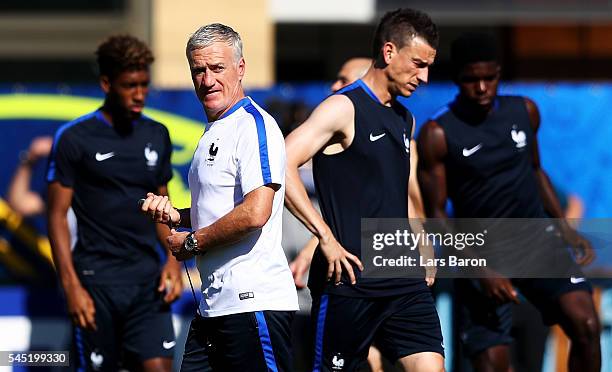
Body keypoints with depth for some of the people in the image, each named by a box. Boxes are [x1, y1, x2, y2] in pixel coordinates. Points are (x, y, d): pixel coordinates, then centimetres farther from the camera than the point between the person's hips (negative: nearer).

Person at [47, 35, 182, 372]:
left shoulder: (156, 136, 11)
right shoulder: (74, 138, -3)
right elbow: (57, 214, -3)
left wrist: (173, 258, 3)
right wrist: (71, 285, -11)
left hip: (148, 280, 3)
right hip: (96, 282, -3)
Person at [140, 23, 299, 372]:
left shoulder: (254, 124, -12)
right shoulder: (213, 133, 19)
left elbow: (254, 213, -23)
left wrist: (191, 242, -11)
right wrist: (174, 214, 11)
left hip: (254, 300, -10)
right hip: (213, 305, 10)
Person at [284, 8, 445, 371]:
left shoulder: (405, 120, 18)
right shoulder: (344, 108, -7)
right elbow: (281, 165, -19)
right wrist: (326, 238, -22)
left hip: (405, 282, 7)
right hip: (350, 281, -7)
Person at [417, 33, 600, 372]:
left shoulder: (524, 111, 2)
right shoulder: (438, 135, -11)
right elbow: (436, 214, -9)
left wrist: (565, 228, 9)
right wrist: (481, 270, -18)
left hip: (536, 240, 3)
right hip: (481, 253, -3)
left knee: (586, 327, -19)